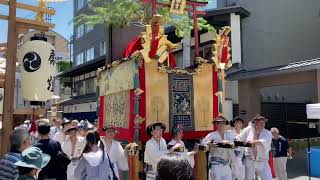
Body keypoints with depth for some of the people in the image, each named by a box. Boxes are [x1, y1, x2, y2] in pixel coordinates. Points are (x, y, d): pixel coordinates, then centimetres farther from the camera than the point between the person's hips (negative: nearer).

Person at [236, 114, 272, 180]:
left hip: (262, 163, 0)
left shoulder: (267, 133, -3)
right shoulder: (249, 129, 0)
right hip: (249, 161, 0)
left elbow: (265, 142, -23)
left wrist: (254, 142, -37)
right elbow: (239, 138, 6)